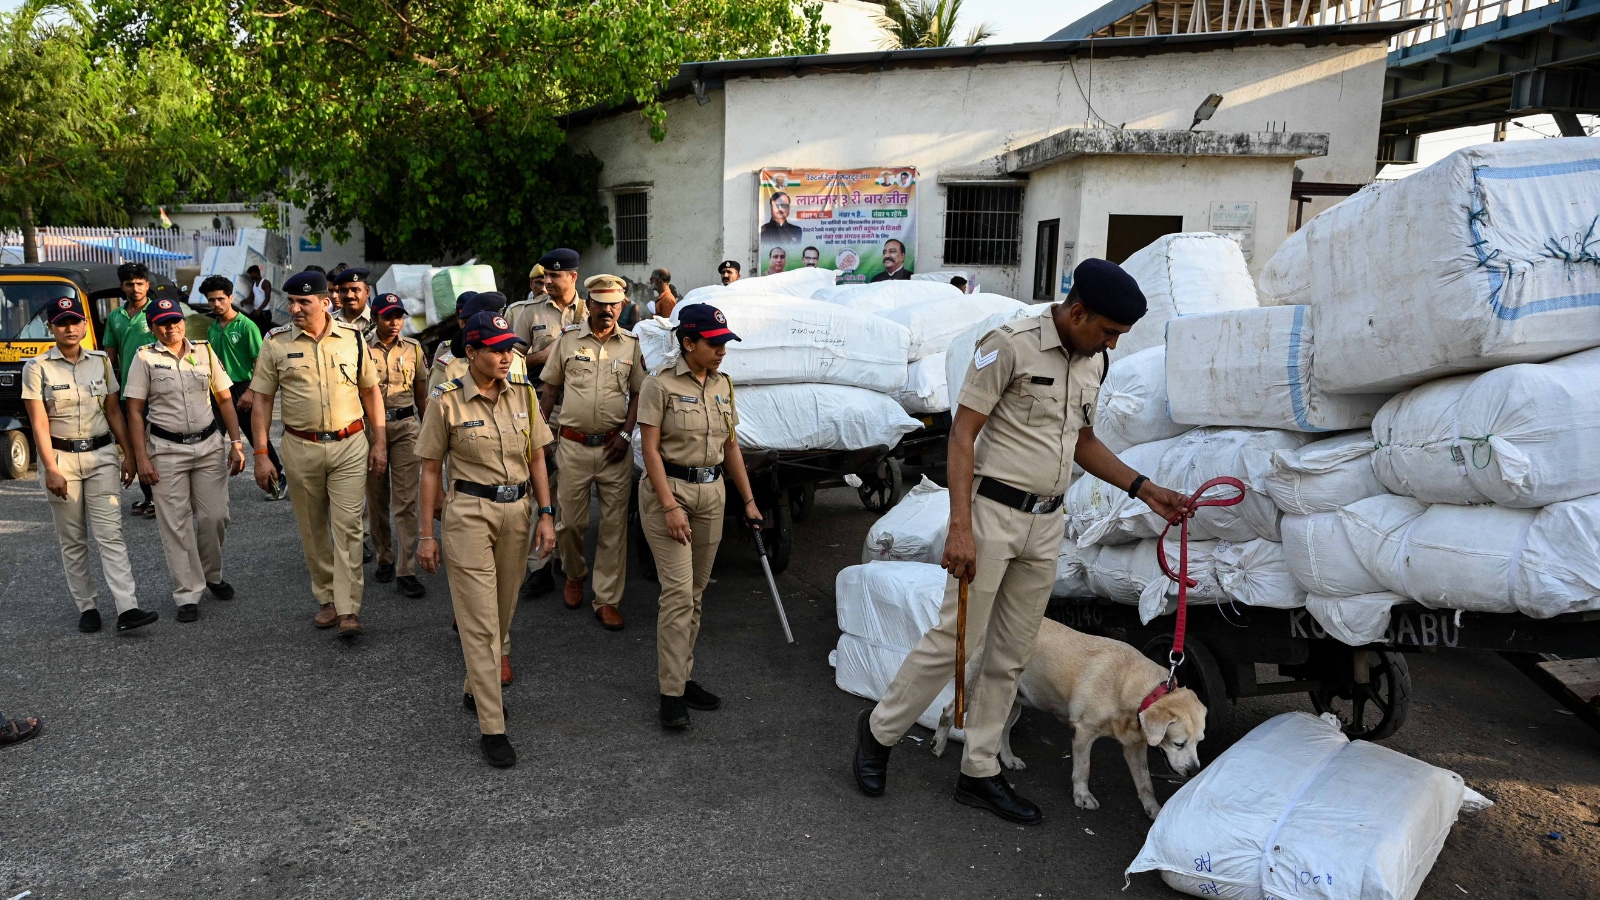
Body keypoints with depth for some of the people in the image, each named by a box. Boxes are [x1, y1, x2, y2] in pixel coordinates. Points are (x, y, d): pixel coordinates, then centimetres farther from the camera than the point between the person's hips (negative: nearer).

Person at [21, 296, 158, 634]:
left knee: (110, 534, -6)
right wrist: (51, 469, -13)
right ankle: (86, 608, 15)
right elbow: (39, 423, -7)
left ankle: (127, 609, -13)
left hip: (102, 455, 1)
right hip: (61, 457, -1)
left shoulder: (102, 361, 5)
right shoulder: (37, 368, -3)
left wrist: (128, 453, 5)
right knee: (72, 540, 7)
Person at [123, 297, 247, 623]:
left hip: (209, 445, 2)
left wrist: (236, 443, 1)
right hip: (166, 449, -2)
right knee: (176, 524, 1)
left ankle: (212, 575, 28)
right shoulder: (145, 358, 0)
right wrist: (141, 458, -8)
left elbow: (225, 400, 9)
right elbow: (135, 412, -1)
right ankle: (187, 595, 10)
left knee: (215, 516, 3)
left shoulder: (204, 351, 6)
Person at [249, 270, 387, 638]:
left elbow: (371, 391, 8)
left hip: (350, 445, -1)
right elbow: (262, 400, 3)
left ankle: (348, 608, -2)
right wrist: (261, 454, -2)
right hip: (301, 448, 1)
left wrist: (379, 442, 4)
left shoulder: (352, 338, 2)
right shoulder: (276, 342, 0)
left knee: (347, 527, -4)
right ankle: (326, 599, 24)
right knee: (313, 530, 10)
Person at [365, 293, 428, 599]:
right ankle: (384, 559, 27)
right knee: (376, 498, 9)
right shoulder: (362, 348, 0)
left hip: (406, 426, 0)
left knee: (406, 501, -5)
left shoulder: (413, 348, 5)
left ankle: (406, 571, -4)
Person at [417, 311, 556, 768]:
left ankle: (477, 689, 39)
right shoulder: (447, 400, -8)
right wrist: (427, 535, -3)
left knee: (502, 615, 16)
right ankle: (492, 727, 2)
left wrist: (545, 514, 3)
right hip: (470, 512, -4)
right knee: (480, 622, -4)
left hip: (517, 511, 5)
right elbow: (431, 470, -3)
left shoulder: (523, 392, 3)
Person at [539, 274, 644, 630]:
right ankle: (574, 575, 35)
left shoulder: (632, 345, 6)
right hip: (573, 444, 0)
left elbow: (638, 393, 9)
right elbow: (549, 388, 10)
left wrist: (625, 434, -3)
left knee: (614, 524, 1)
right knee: (570, 520, 5)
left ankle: (607, 600, 10)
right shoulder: (568, 340, 4)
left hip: (614, 447, 1)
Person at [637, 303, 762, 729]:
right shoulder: (661, 384, -10)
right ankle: (672, 693, -1)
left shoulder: (722, 384, 9)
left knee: (695, 592, 11)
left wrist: (748, 499, 11)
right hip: (668, 490, -6)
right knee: (678, 592, -9)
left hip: (711, 493, 6)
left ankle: (683, 676, 22)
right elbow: (651, 449, -12)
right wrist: (670, 507, -19)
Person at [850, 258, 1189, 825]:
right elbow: (962, 433, -14)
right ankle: (879, 731, 16)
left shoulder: (1092, 363, 11)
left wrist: (1144, 490, 12)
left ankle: (979, 772, 23)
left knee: (1011, 656, 11)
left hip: (1046, 524, 7)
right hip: (993, 510, -7)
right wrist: (960, 526, -21)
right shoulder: (1011, 344, -13)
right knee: (956, 639, -6)